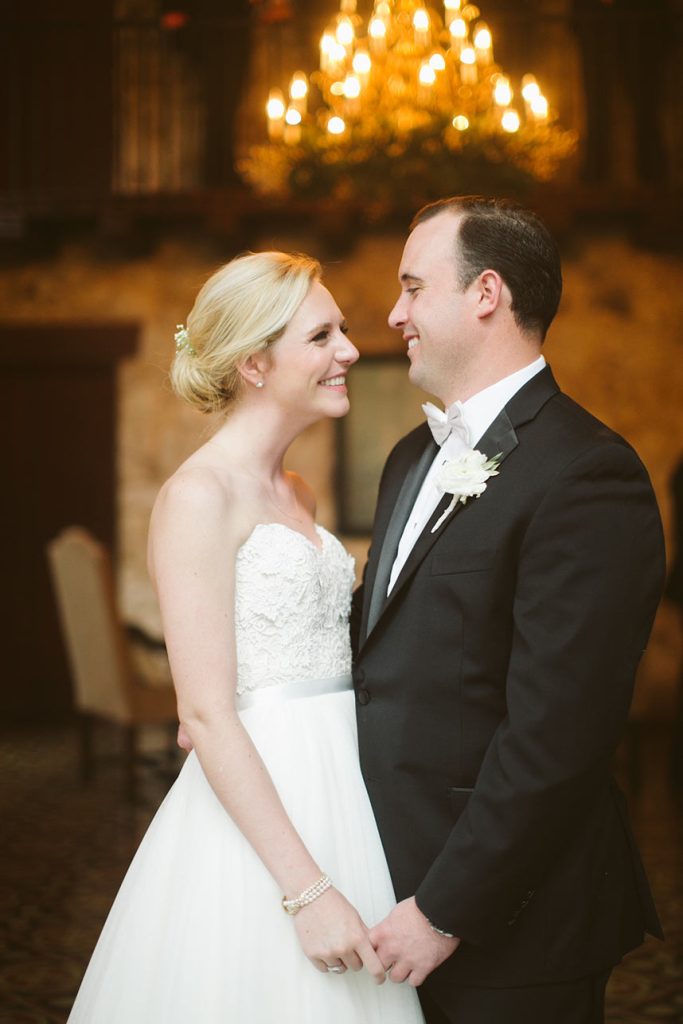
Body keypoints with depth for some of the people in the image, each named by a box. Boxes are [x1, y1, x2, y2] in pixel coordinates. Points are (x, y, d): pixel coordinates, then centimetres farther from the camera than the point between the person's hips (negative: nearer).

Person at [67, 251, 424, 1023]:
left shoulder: (294, 495, 13)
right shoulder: (199, 495, -12)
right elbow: (206, 713, -18)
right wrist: (307, 891, -21)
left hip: (335, 807, 8)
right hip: (250, 814, -8)